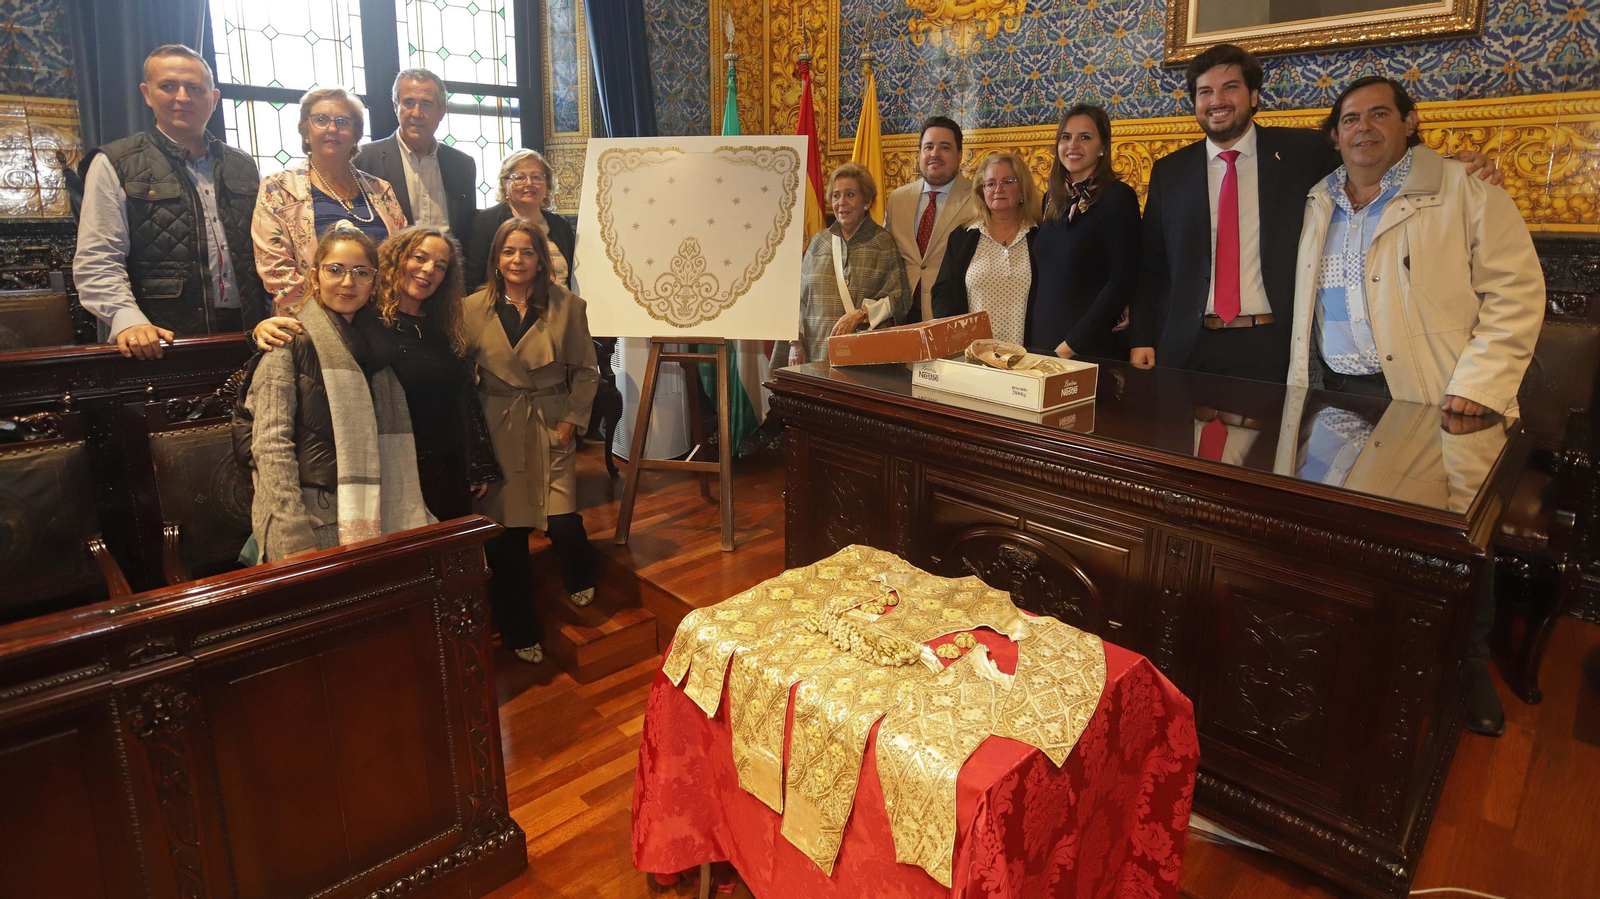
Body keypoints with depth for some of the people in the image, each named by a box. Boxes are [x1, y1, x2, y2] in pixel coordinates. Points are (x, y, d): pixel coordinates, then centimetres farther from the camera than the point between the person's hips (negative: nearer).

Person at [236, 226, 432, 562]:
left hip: (371, 517, 5)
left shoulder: (376, 340, 11)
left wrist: (412, 515, 5)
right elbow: (271, 444, -12)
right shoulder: (291, 342, -6)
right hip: (309, 519, -5)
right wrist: (295, 538, -18)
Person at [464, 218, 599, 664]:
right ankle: (519, 632, 24)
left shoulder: (567, 305, -2)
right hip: (497, 432, 1)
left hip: (551, 429, -1)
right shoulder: (473, 308, 0)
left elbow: (585, 371, 4)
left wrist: (572, 420, -4)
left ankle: (580, 578, 26)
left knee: (562, 522, -12)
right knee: (504, 535, 4)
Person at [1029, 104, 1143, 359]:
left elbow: (1122, 281, -15)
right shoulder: (1052, 198, 9)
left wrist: (1071, 344, -17)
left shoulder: (1118, 197, -8)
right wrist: (1030, 337, 2)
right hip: (1041, 343, 6)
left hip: (1092, 348, -5)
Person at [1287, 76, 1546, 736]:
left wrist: (1480, 384, -16)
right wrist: (1300, 387, 8)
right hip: (1334, 397, 4)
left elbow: (1515, 292, -5)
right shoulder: (1319, 207, 14)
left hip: (1435, 403, -3)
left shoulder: (1463, 194, 0)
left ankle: (1468, 664, 24)